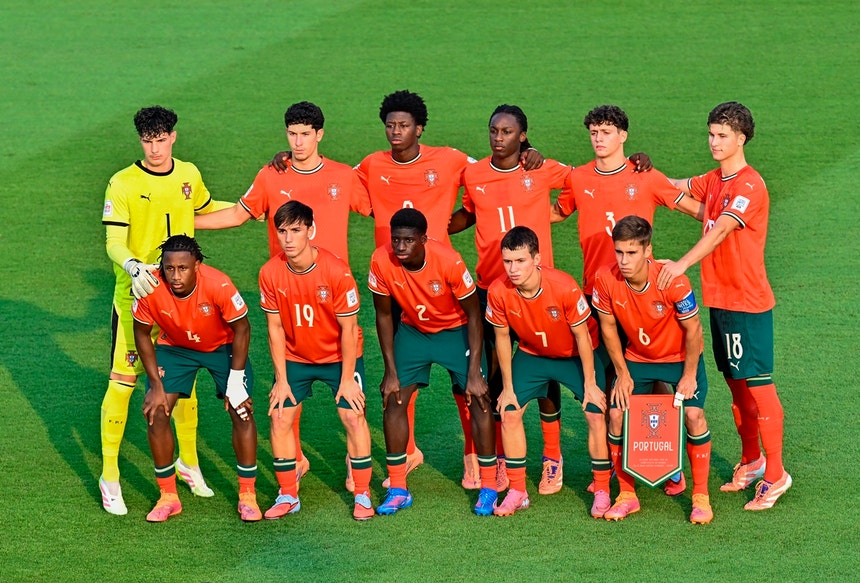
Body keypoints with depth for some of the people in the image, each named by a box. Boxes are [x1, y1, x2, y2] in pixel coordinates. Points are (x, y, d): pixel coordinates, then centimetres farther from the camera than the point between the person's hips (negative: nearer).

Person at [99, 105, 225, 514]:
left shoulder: (188, 175, 4)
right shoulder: (123, 184, -12)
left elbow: (205, 209, 26)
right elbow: (114, 243, -18)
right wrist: (133, 266, -38)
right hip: (135, 296, -4)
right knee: (123, 381, -4)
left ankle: (188, 462, 30)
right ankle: (110, 476, 5)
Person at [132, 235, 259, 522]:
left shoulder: (218, 285, -35)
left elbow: (241, 328, -18)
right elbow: (142, 333, -11)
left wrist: (236, 381, -17)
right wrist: (156, 384, -12)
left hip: (223, 346, -1)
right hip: (174, 346, 1)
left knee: (242, 412, -11)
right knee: (156, 412, -10)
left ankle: (247, 496, 4)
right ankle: (168, 497, 5)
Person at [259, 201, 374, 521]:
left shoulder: (337, 271, -26)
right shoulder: (270, 273, -17)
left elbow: (348, 329, -17)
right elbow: (275, 328, -7)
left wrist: (347, 379, -14)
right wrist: (281, 380, -6)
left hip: (339, 356, -3)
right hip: (294, 357, 3)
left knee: (353, 417, -11)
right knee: (280, 418, -4)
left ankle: (363, 496, 1)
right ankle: (288, 496, 10)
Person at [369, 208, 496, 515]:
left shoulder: (449, 261, -31)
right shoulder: (381, 261, -24)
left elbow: (473, 315, -19)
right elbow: (384, 315, -8)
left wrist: (474, 372, -21)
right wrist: (391, 371, -8)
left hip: (456, 330, -3)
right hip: (413, 330, 3)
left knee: (478, 399, -11)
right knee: (393, 399, -6)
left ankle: (489, 488, 1)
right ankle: (398, 490, 5)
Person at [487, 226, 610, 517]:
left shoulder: (564, 287, -33)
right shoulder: (498, 292, -25)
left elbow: (581, 335, -20)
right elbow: (502, 337, -8)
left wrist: (590, 383, -14)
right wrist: (508, 387, -4)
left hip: (575, 355, -3)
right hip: (531, 354, 3)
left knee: (596, 414, -13)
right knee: (509, 413, -7)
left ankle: (602, 492, 1)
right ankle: (517, 492, 6)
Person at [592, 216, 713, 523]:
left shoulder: (673, 282, -32)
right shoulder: (605, 280, -24)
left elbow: (693, 330, -18)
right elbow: (608, 327, -6)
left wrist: (689, 375, -14)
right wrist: (622, 373, -4)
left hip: (681, 357, -3)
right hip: (637, 358, 3)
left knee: (694, 415, -18)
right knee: (617, 415, -10)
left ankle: (700, 497, -3)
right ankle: (627, 495, 6)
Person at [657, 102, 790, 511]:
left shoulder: (749, 185, -16)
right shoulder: (714, 181, 11)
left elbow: (718, 232, -28)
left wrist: (682, 264, -39)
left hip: (748, 301, -8)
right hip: (719, 298, 8)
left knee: (757, 384, -5)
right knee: (736, 383, 15)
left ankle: (775, 474, 1)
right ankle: (751, 462, 28)